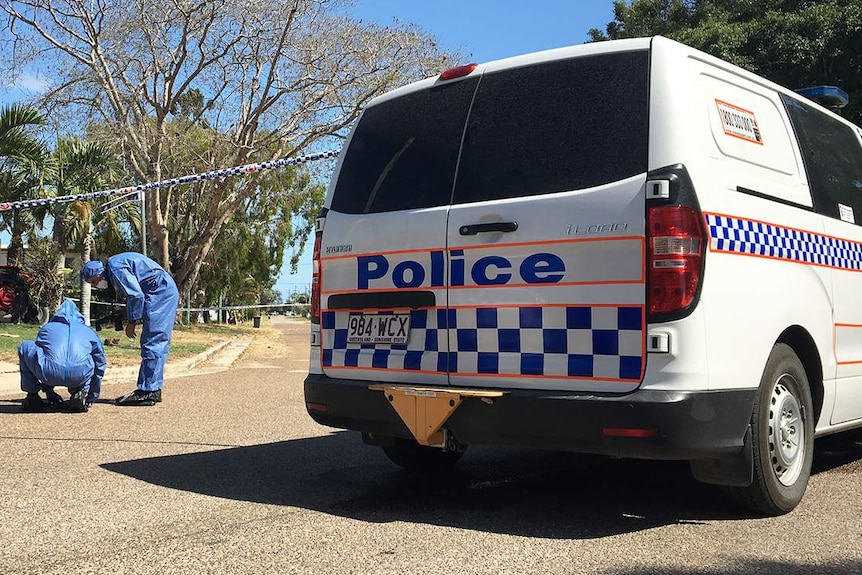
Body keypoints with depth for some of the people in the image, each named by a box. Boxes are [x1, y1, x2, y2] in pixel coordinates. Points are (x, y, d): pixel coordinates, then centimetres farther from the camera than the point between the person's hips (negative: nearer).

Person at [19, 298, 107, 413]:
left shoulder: (46, 328, 35)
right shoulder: (89, 331, 33)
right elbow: (100, 364, 38)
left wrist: (49, 393, 51)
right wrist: (92, 398, 46)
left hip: (50, 374, -1)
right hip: (80, 376, 1)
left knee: (25, 347, 27)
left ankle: (32, 396, 22)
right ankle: (79, 394, 16)